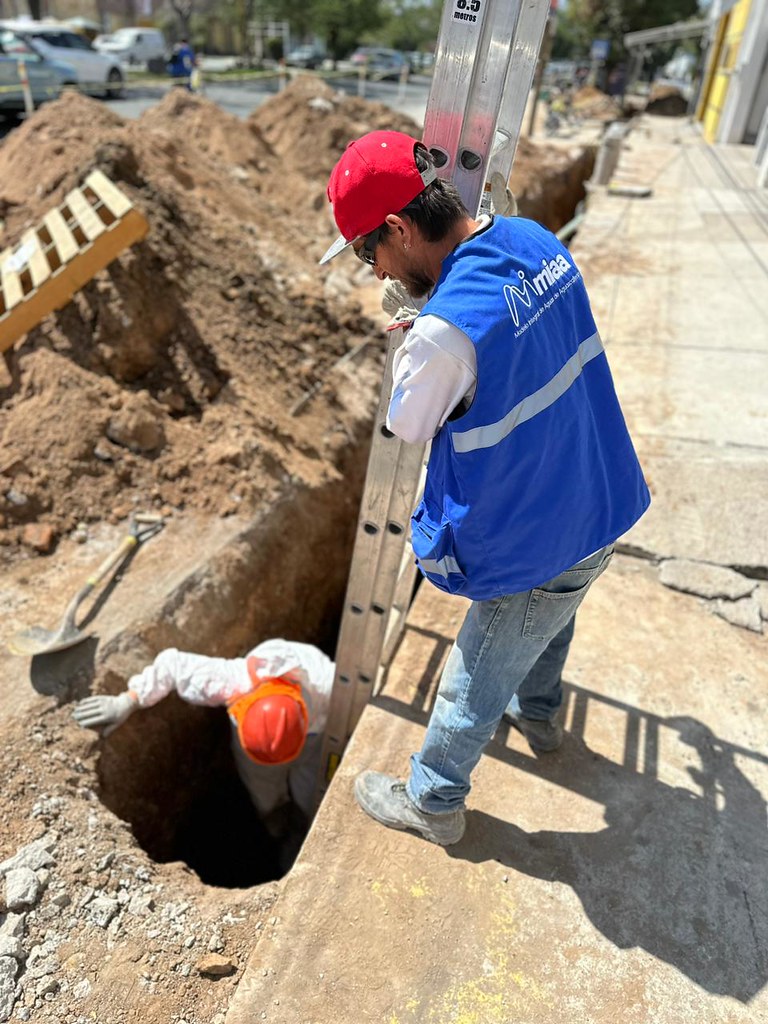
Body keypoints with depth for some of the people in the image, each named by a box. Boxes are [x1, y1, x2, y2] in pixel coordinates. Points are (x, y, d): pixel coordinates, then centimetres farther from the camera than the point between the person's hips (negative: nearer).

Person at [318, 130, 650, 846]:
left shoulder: (445, 331, -32)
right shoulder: (536, 241, -5)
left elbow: (407, 428, -14)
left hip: (536, 548, -8)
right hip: (601, 510, 8)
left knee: (474, 688, 15)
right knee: (549, 624, 34)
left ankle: (430, 802, 40)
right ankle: (538, 715, 63)